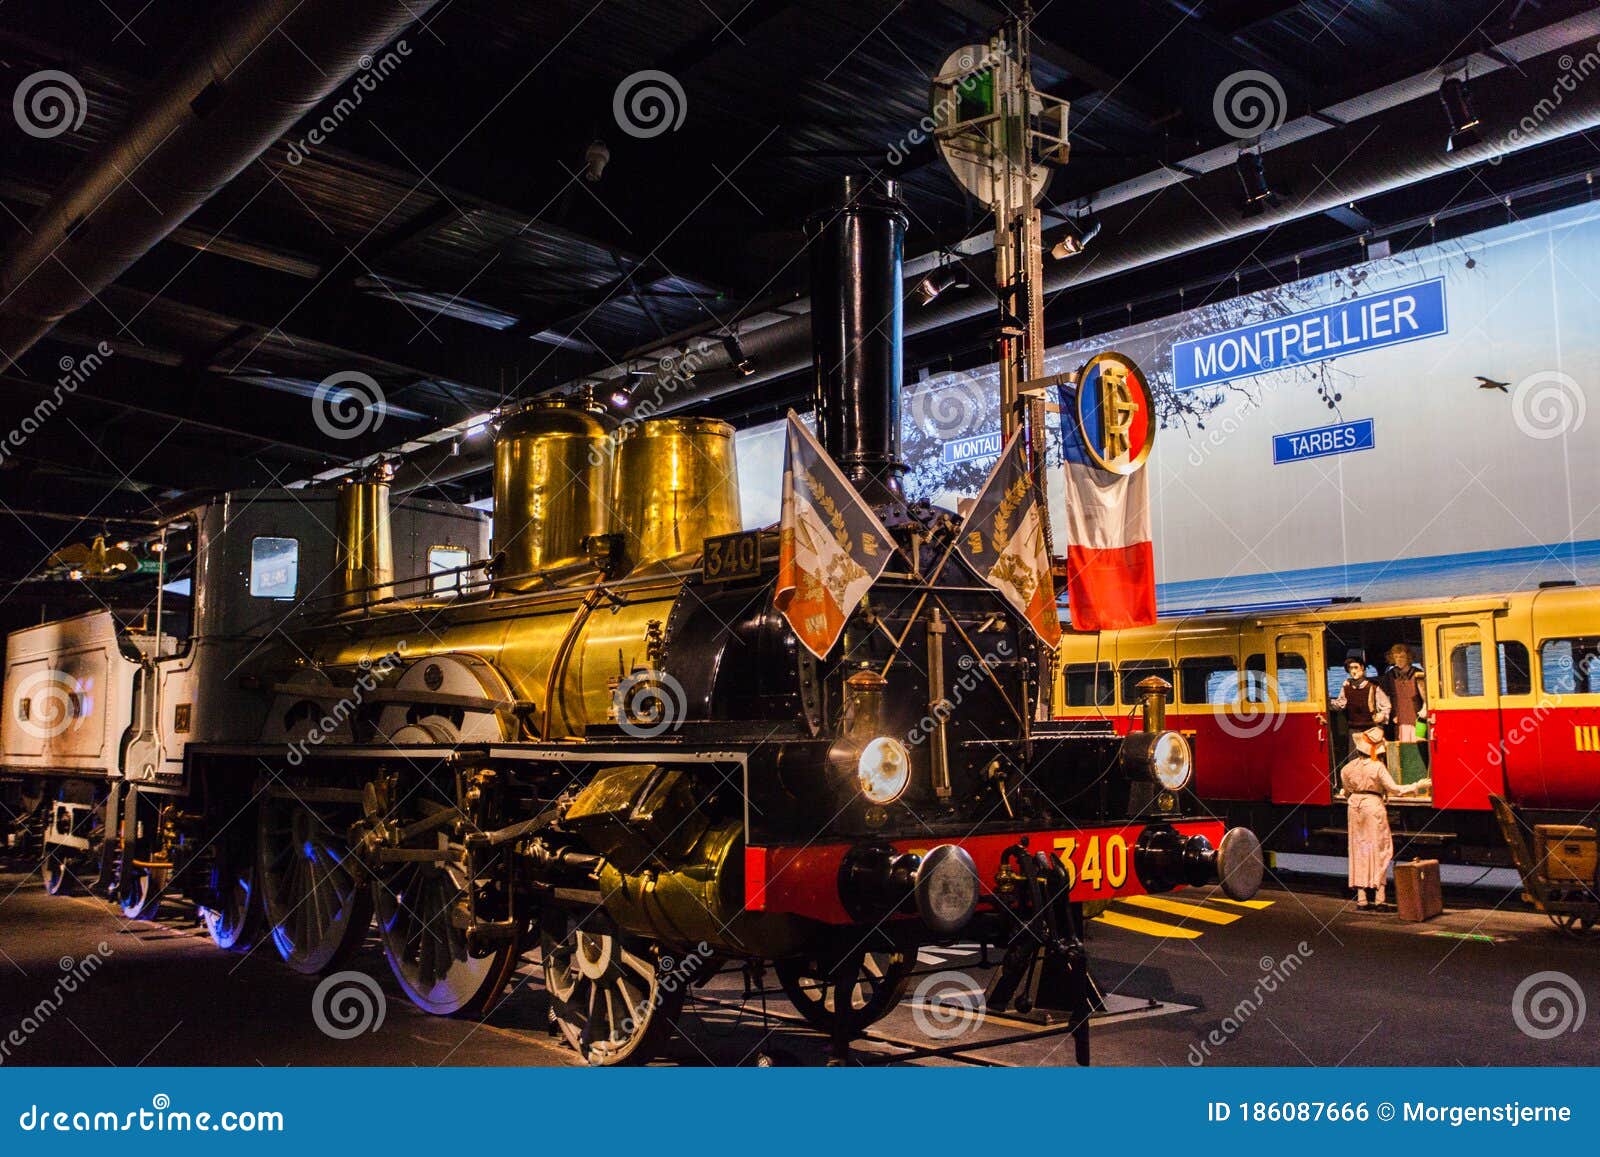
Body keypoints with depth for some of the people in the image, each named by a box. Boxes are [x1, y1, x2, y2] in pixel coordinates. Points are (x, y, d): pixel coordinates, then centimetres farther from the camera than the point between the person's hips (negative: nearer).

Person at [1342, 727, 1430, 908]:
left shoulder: (1349, 767, 2)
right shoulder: (1377, 767, -14)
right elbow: (1394, 789, -14)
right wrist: (1418, 786, -7)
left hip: (1354, 806, 5)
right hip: (1373, 806, -5)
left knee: (1359, 847, 10)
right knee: (1379, 848, 5)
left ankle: (1361, 898, 10)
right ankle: (1378, 897, 2)